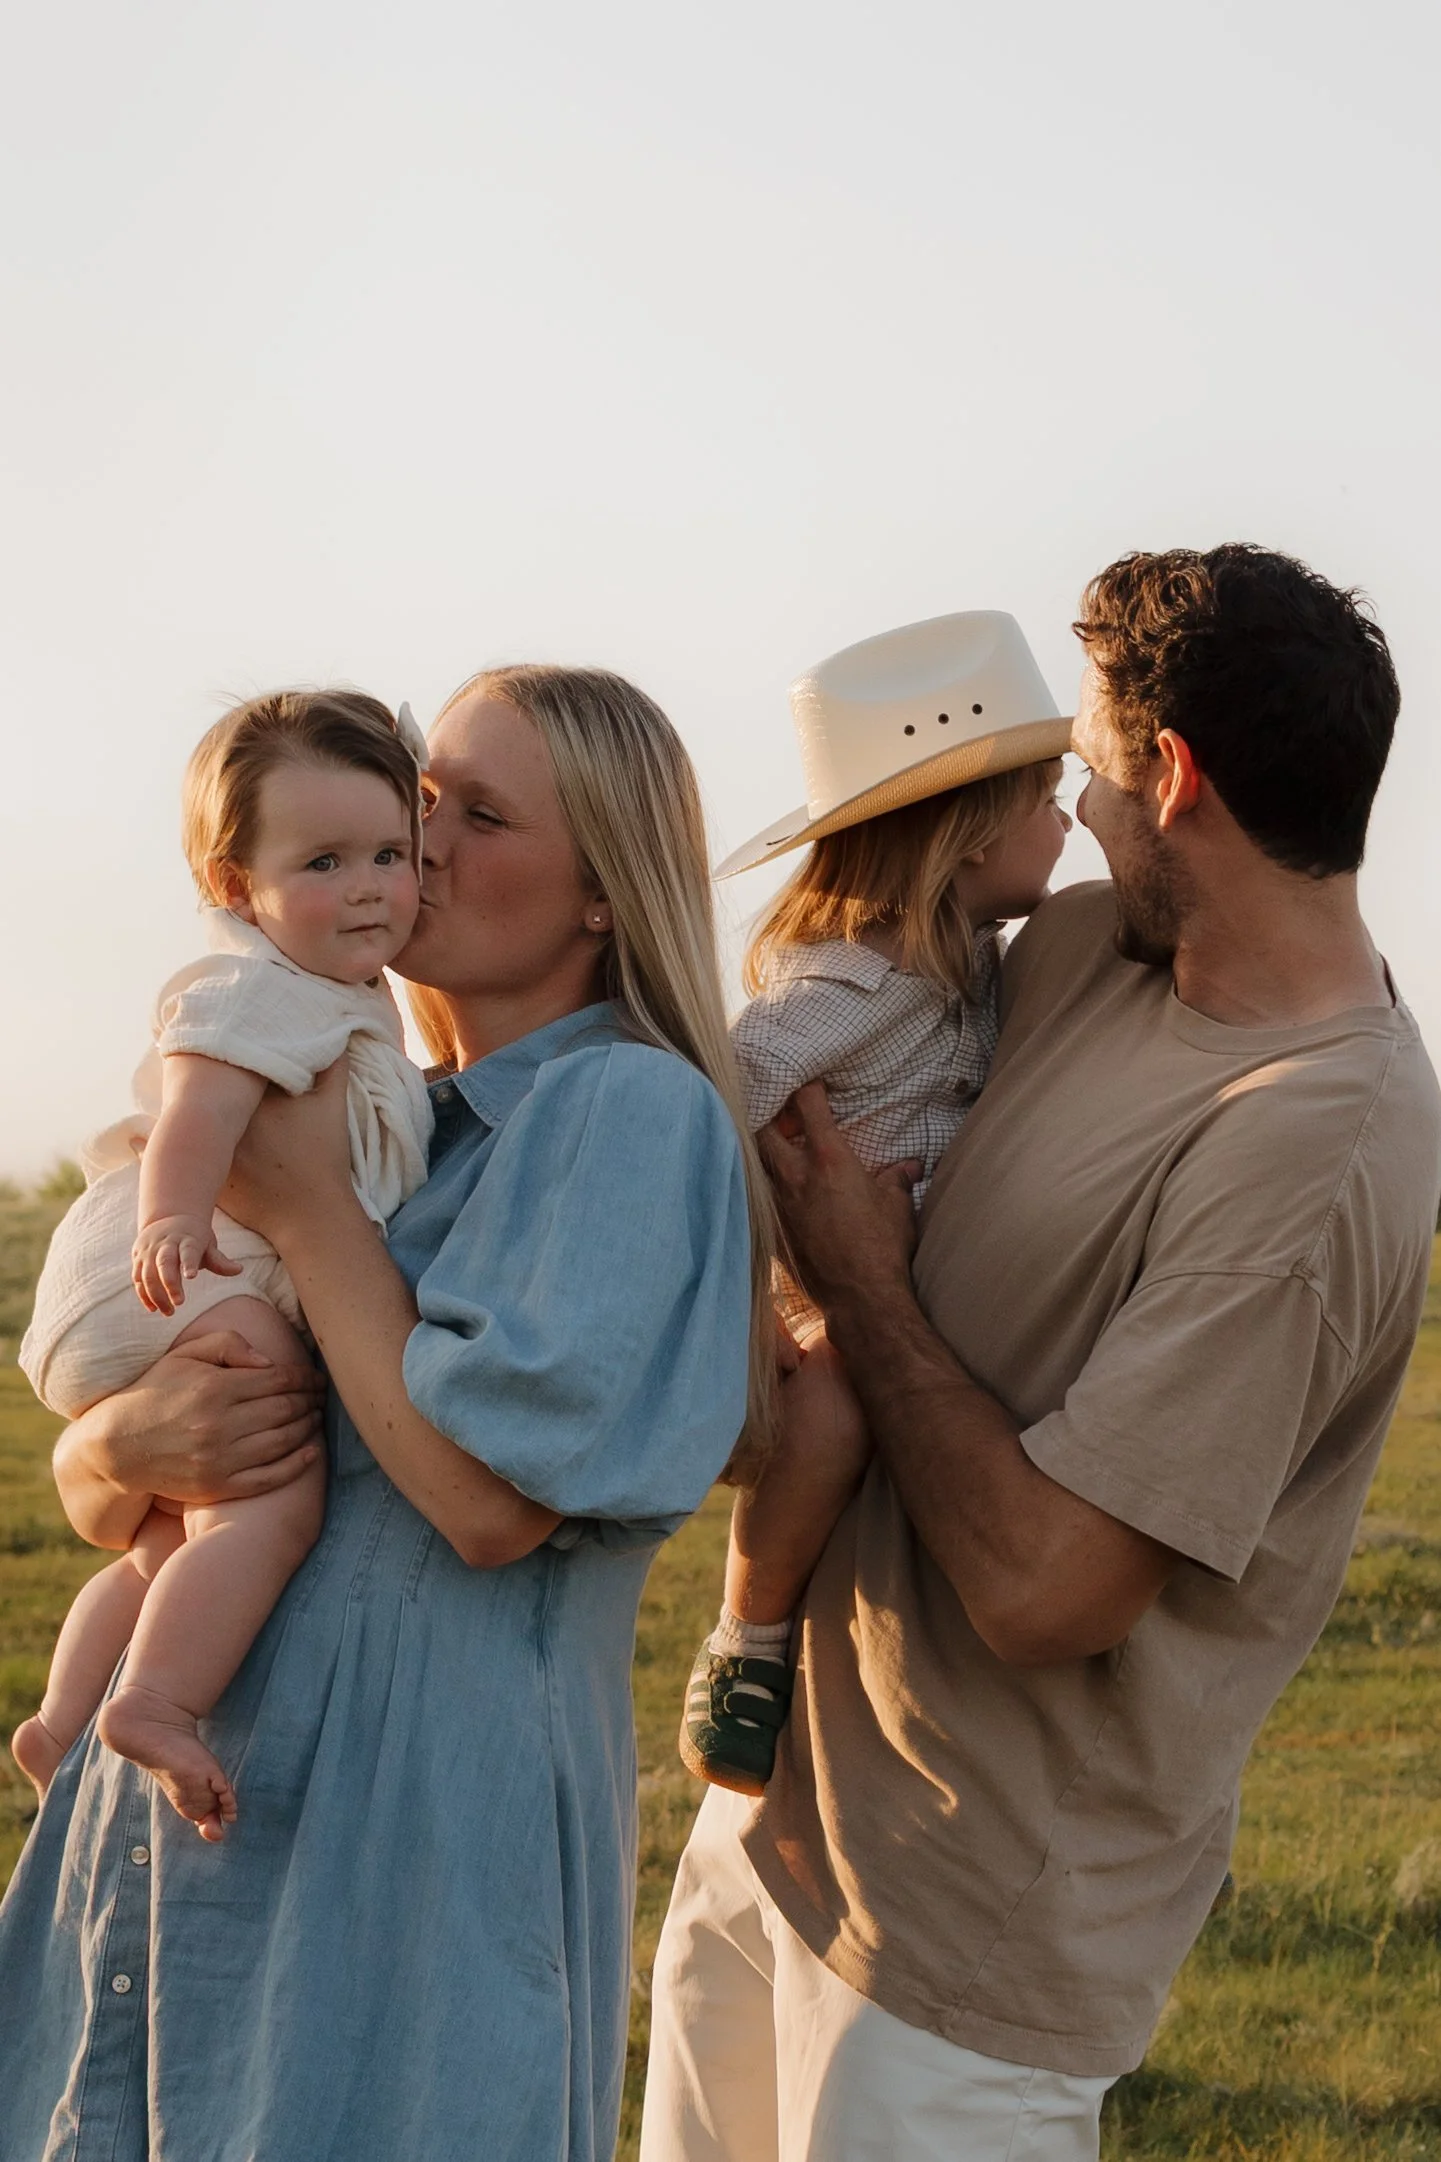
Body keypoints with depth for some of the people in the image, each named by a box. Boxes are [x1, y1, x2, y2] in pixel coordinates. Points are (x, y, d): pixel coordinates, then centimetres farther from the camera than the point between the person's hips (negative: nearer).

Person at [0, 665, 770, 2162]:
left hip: (424, 1814, -7)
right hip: (183, 1798, 7)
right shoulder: (365, 1113, 13)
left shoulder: (630, 1112, -9)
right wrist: (129, 1443, -12)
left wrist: (309, 1208, -12)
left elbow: (492, 1501, -20)